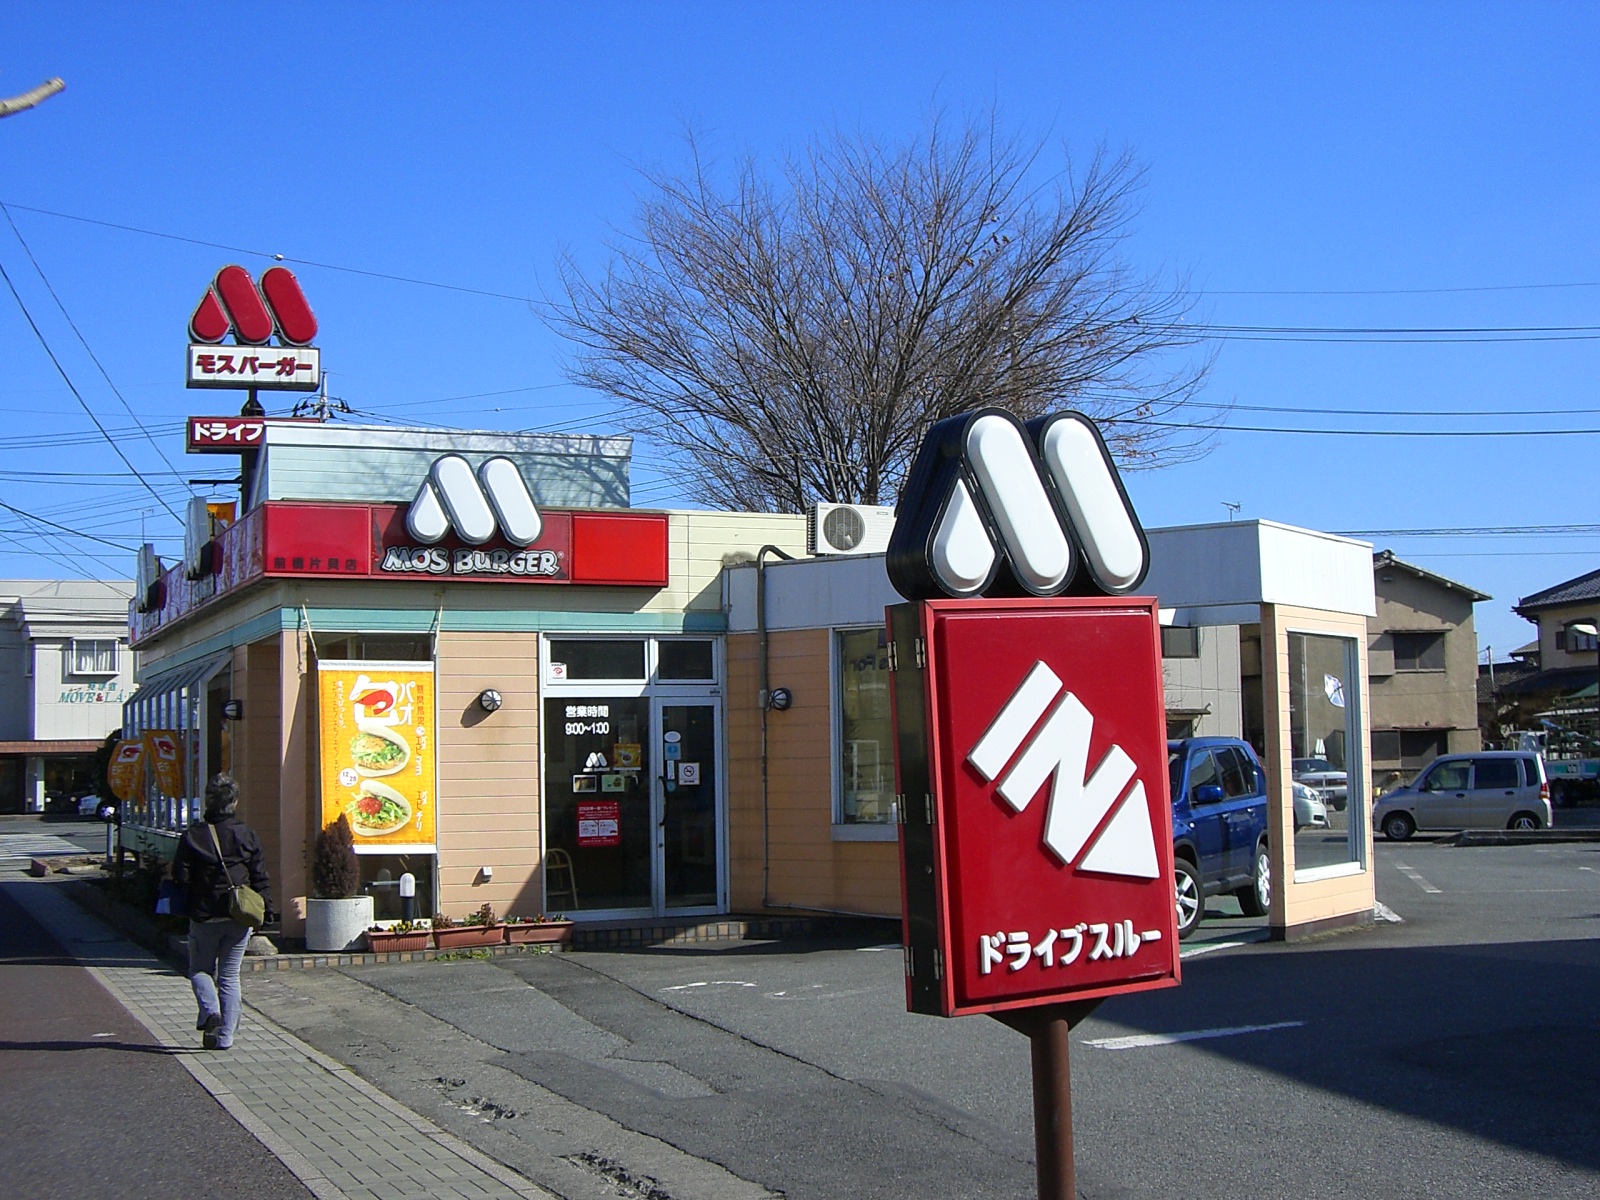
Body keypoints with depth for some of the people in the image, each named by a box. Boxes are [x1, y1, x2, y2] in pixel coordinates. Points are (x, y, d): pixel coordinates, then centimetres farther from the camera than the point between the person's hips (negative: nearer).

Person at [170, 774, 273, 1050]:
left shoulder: (192, 836, -6)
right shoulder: (247, 835, 0)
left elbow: (181, 878, -7)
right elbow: (260, 878, 2)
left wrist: (182, 908, 10)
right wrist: (266, 909, 9)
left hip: (204, 917, -2)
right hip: (240, 918, 2)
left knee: (200, 970, 16)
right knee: (230, 977, 9)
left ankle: (210, 1010, -10)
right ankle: (225, 1036, 6)